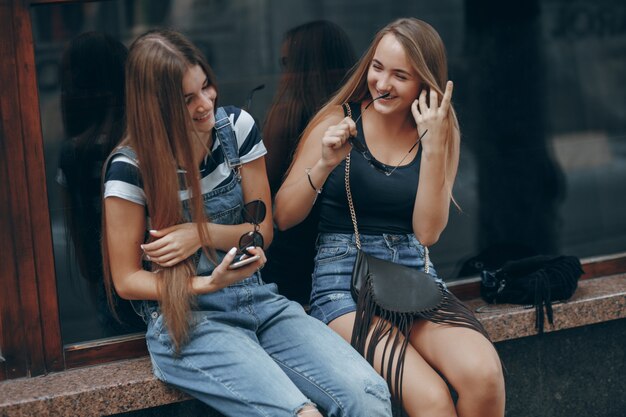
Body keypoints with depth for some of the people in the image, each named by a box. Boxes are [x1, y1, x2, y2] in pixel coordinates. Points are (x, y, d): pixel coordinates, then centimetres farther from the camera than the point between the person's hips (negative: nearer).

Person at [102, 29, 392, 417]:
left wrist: (203, 234, -10)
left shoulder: (236, 127, 3)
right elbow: (127, 279, -3)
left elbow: (263, 230, 11)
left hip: (257, 299, 4)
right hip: (185, 319, -4)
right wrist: (209, 284, -19)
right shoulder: (131, 168, -9)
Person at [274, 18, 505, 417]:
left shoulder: (442, 132, 8)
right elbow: (283, 217, 0)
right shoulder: (339, 120, 2)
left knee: (484, 375, -28)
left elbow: (427, 232, -2)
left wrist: (433, 145, -10)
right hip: (343, 276, -3)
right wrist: (325, 164, -16)